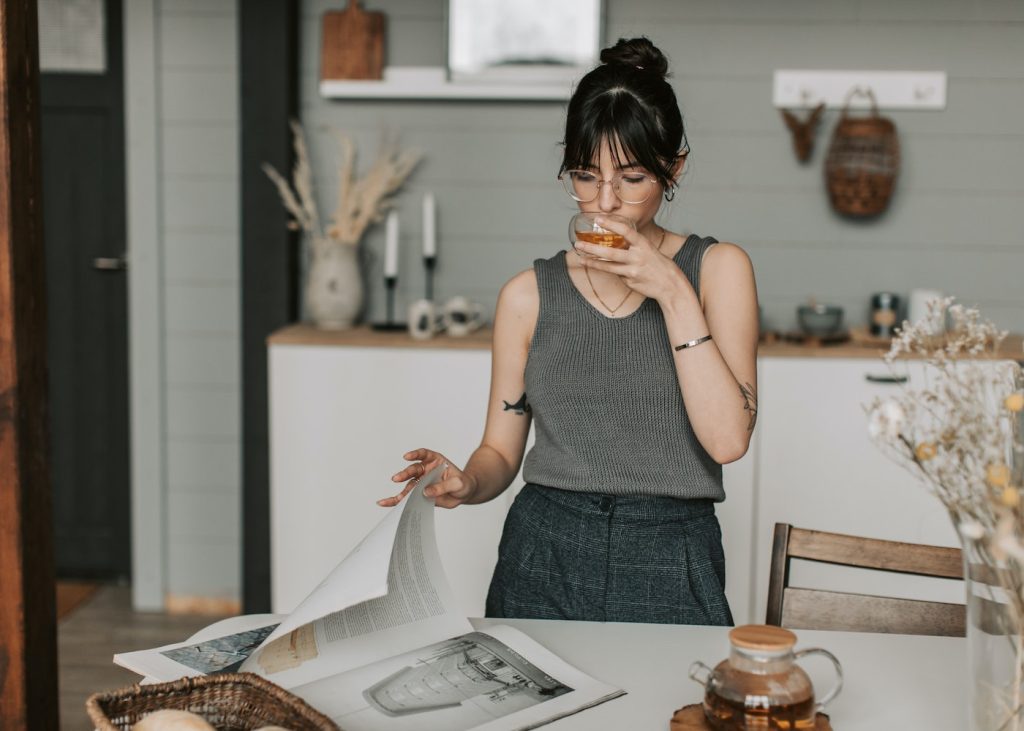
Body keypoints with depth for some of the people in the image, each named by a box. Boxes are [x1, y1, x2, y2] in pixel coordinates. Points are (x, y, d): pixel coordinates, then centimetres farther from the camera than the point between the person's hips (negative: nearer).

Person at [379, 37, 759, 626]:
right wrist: (465, 483, -14)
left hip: (670, 573, -1)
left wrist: (673, 291, -15)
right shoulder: (529, 296, 5)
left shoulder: (717, 269, 0)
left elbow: (728, 438, -12)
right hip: (544, 562, 2)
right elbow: (501, 452, 9)